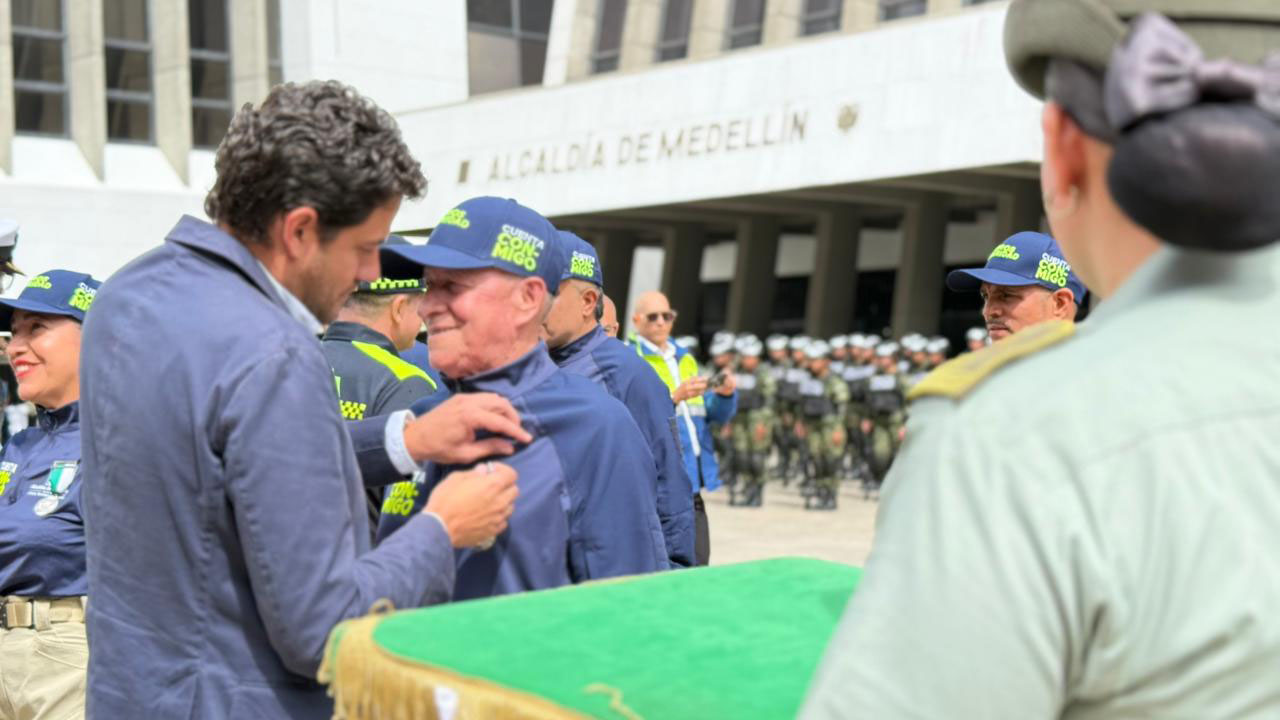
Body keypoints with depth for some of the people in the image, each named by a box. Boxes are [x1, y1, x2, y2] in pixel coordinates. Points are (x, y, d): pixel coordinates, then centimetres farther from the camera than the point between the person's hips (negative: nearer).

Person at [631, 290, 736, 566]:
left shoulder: (685, 359, 19)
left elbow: (716, 414, 18)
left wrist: (725, 394, -2)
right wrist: (675, 397, -27)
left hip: (692, 482, 7)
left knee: (698, 566, 8)